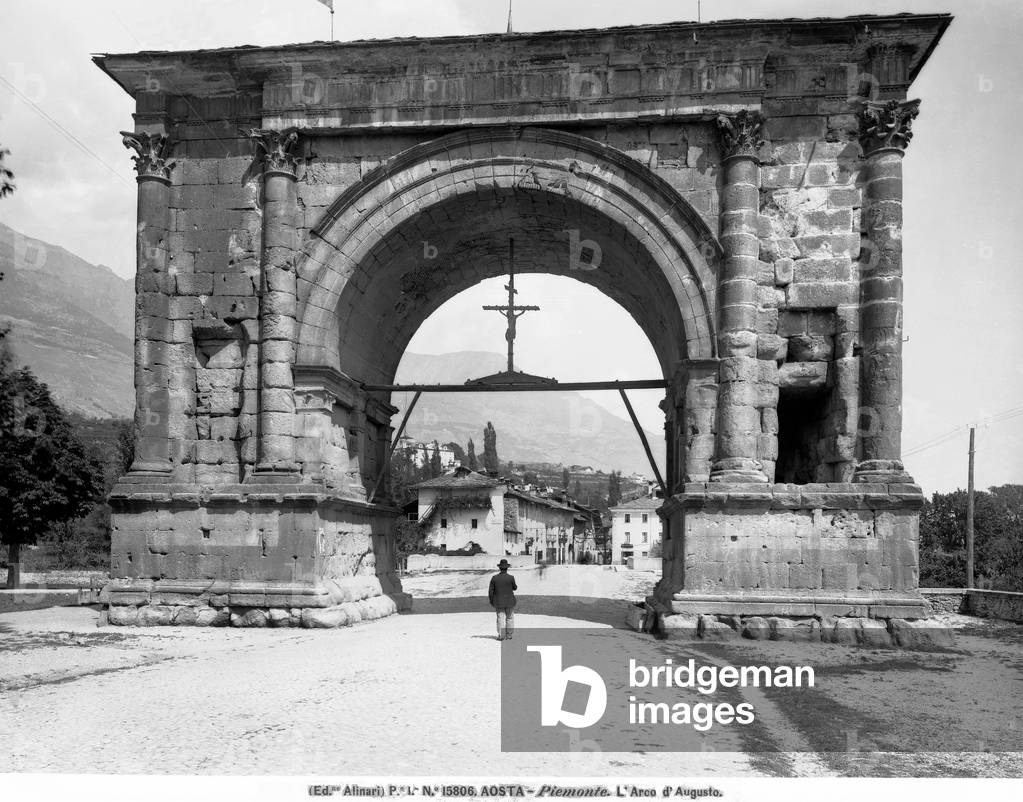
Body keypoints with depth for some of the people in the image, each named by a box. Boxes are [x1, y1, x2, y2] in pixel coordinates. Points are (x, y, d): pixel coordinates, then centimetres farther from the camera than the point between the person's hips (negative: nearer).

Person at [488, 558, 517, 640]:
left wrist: (491, 602, 7)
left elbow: (491, 591, -3)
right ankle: (509, 635, 12)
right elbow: (515, 588, 1)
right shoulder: (511, 578, -13)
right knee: (510, 618, 10)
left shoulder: (494, 578, -6)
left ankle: (501, 635, -1)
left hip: (499, 602, 1)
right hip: (509, 602, -1)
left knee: (501, 618, 4)